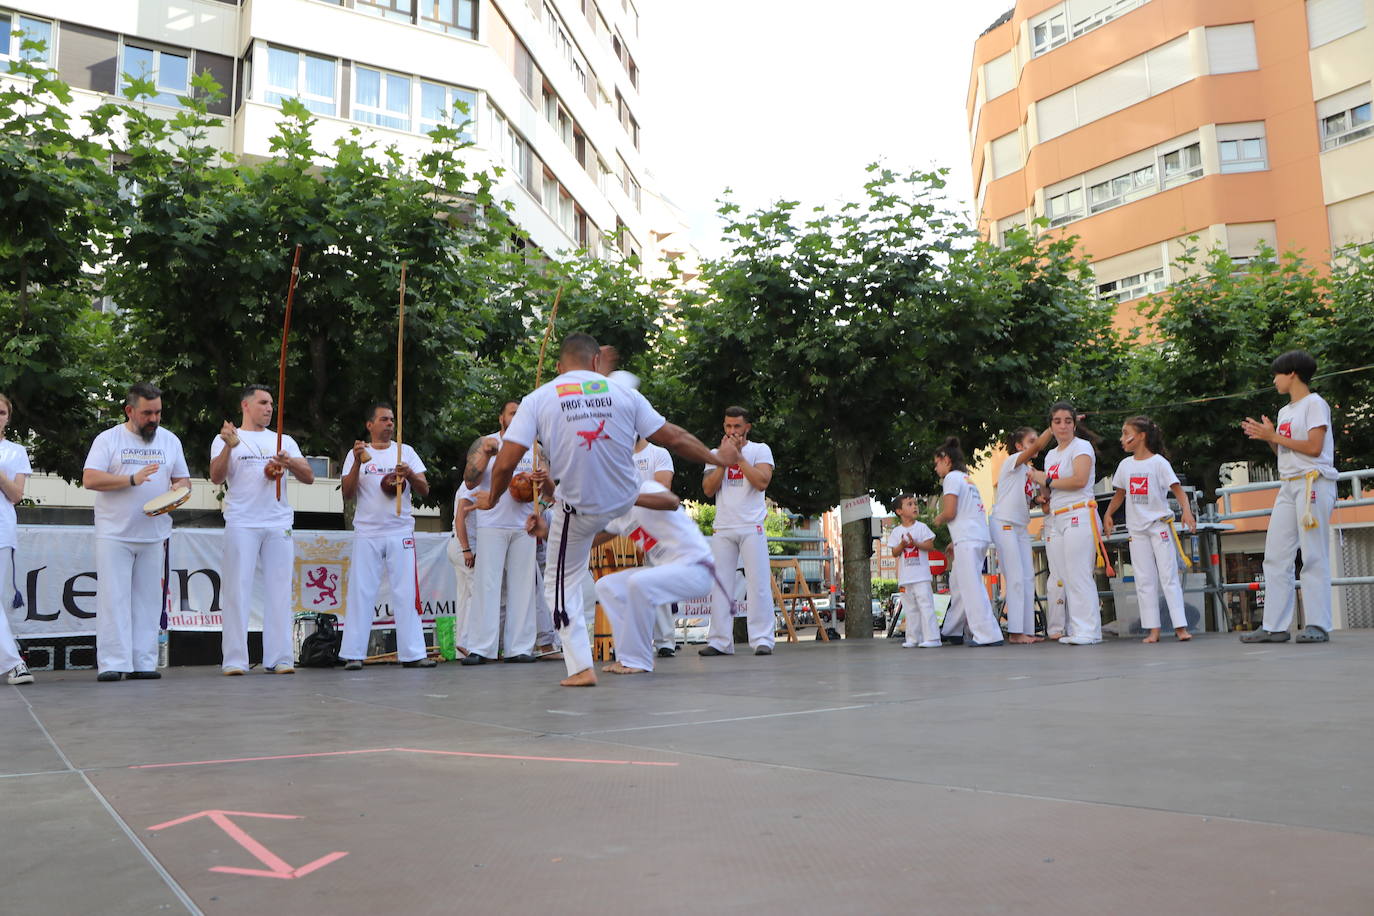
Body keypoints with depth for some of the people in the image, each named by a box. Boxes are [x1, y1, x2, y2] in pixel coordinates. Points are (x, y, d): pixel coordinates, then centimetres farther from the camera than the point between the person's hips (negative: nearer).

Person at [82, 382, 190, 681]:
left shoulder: (170, 441, 13)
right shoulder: (108, 439, 2)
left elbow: (183, 479, 16)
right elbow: (89, 479, -8)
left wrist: (178, 489, -8)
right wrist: (132, 479, -18)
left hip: (154, 535, 3)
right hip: (114, 535, -3)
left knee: (149, 600, 3)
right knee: (113, 598, -5)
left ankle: (143, 663, 7)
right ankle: (112, 664, -2)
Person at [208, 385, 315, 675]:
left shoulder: (284, 441, 17)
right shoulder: (226, 438, 8)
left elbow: (309, 477, 10)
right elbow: (216, 477, -5)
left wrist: (290, 463, -10)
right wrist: (229, 446, -19)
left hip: (279, 525, 3)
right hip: (242, 525, -3)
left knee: (279, 591, 2)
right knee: (238, 589, -4)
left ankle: (278, 658, 6)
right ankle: (234, 660, 1)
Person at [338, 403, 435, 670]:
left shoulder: (405, 452, 11)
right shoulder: (357, 453, 8)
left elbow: (425, 490, 4)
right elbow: (347, 493, -2)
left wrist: (410, 474, -16)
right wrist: (357, 462, -14)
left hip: (401, 533, 1)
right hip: (367, 534, -1)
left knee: (407, 593, -1)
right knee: (360, 592, -1)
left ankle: (412, 653, 1)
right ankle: (353, 654, 4)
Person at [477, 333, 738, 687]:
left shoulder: (537, 399, -12)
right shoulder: (623, 392, -8)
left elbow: (506, 462, -16)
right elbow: (675, 439, -4)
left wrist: (492, 499, 4)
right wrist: (717, 457, 12)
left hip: (579, 510, -3)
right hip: (625, 500, 3)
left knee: (562, 582, 15)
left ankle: (581, 668, 10)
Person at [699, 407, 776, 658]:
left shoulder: (760, 450, 6)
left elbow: (762, 482, -10)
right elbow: (708, 489, 1)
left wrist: (738, 456, -8)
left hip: (752, 527, -3)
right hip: (723, 528, 3)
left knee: (758, 583, -7)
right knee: (719, 585, 1)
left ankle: (762, 640, -5)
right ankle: (720, 641, 4)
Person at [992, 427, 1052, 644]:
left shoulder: (1029, 470, 16)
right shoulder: (1012, 461, -6)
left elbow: (1025, 501, 15)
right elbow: (1039, 446, -23)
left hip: (1021, 527, 8)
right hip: (1004, 525, -8)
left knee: (1028, 578, 4)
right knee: (1016, 578, -10)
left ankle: (1027, 630, 6)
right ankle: (1015, 631, -7)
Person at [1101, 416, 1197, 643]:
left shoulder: (1158, 462, -6)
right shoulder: (1125, 465, 9)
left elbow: (1177, 488, -11)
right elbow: (1120, 493, 20)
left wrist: (1186, 511, -25)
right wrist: (1108, 514, 9)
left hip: (1160, 524, -5)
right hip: (1137, 528, 5)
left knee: (1169, 575, -6)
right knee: (1144, 580, 2)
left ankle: (1181, 626, -4)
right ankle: (1153, 629, 4)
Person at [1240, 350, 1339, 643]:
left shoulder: (1314, 403, -4)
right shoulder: (1285, 411, 20)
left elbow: (1314, 447, -14)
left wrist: (1274, 436, -9)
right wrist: (1266, 436, 5)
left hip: (1313, 483, -8)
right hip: (1288, 486, 9)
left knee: (1314, 556, -8)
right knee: (1275, 556, 2)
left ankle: (1318, 625, -4)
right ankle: (1274, 626, 2)